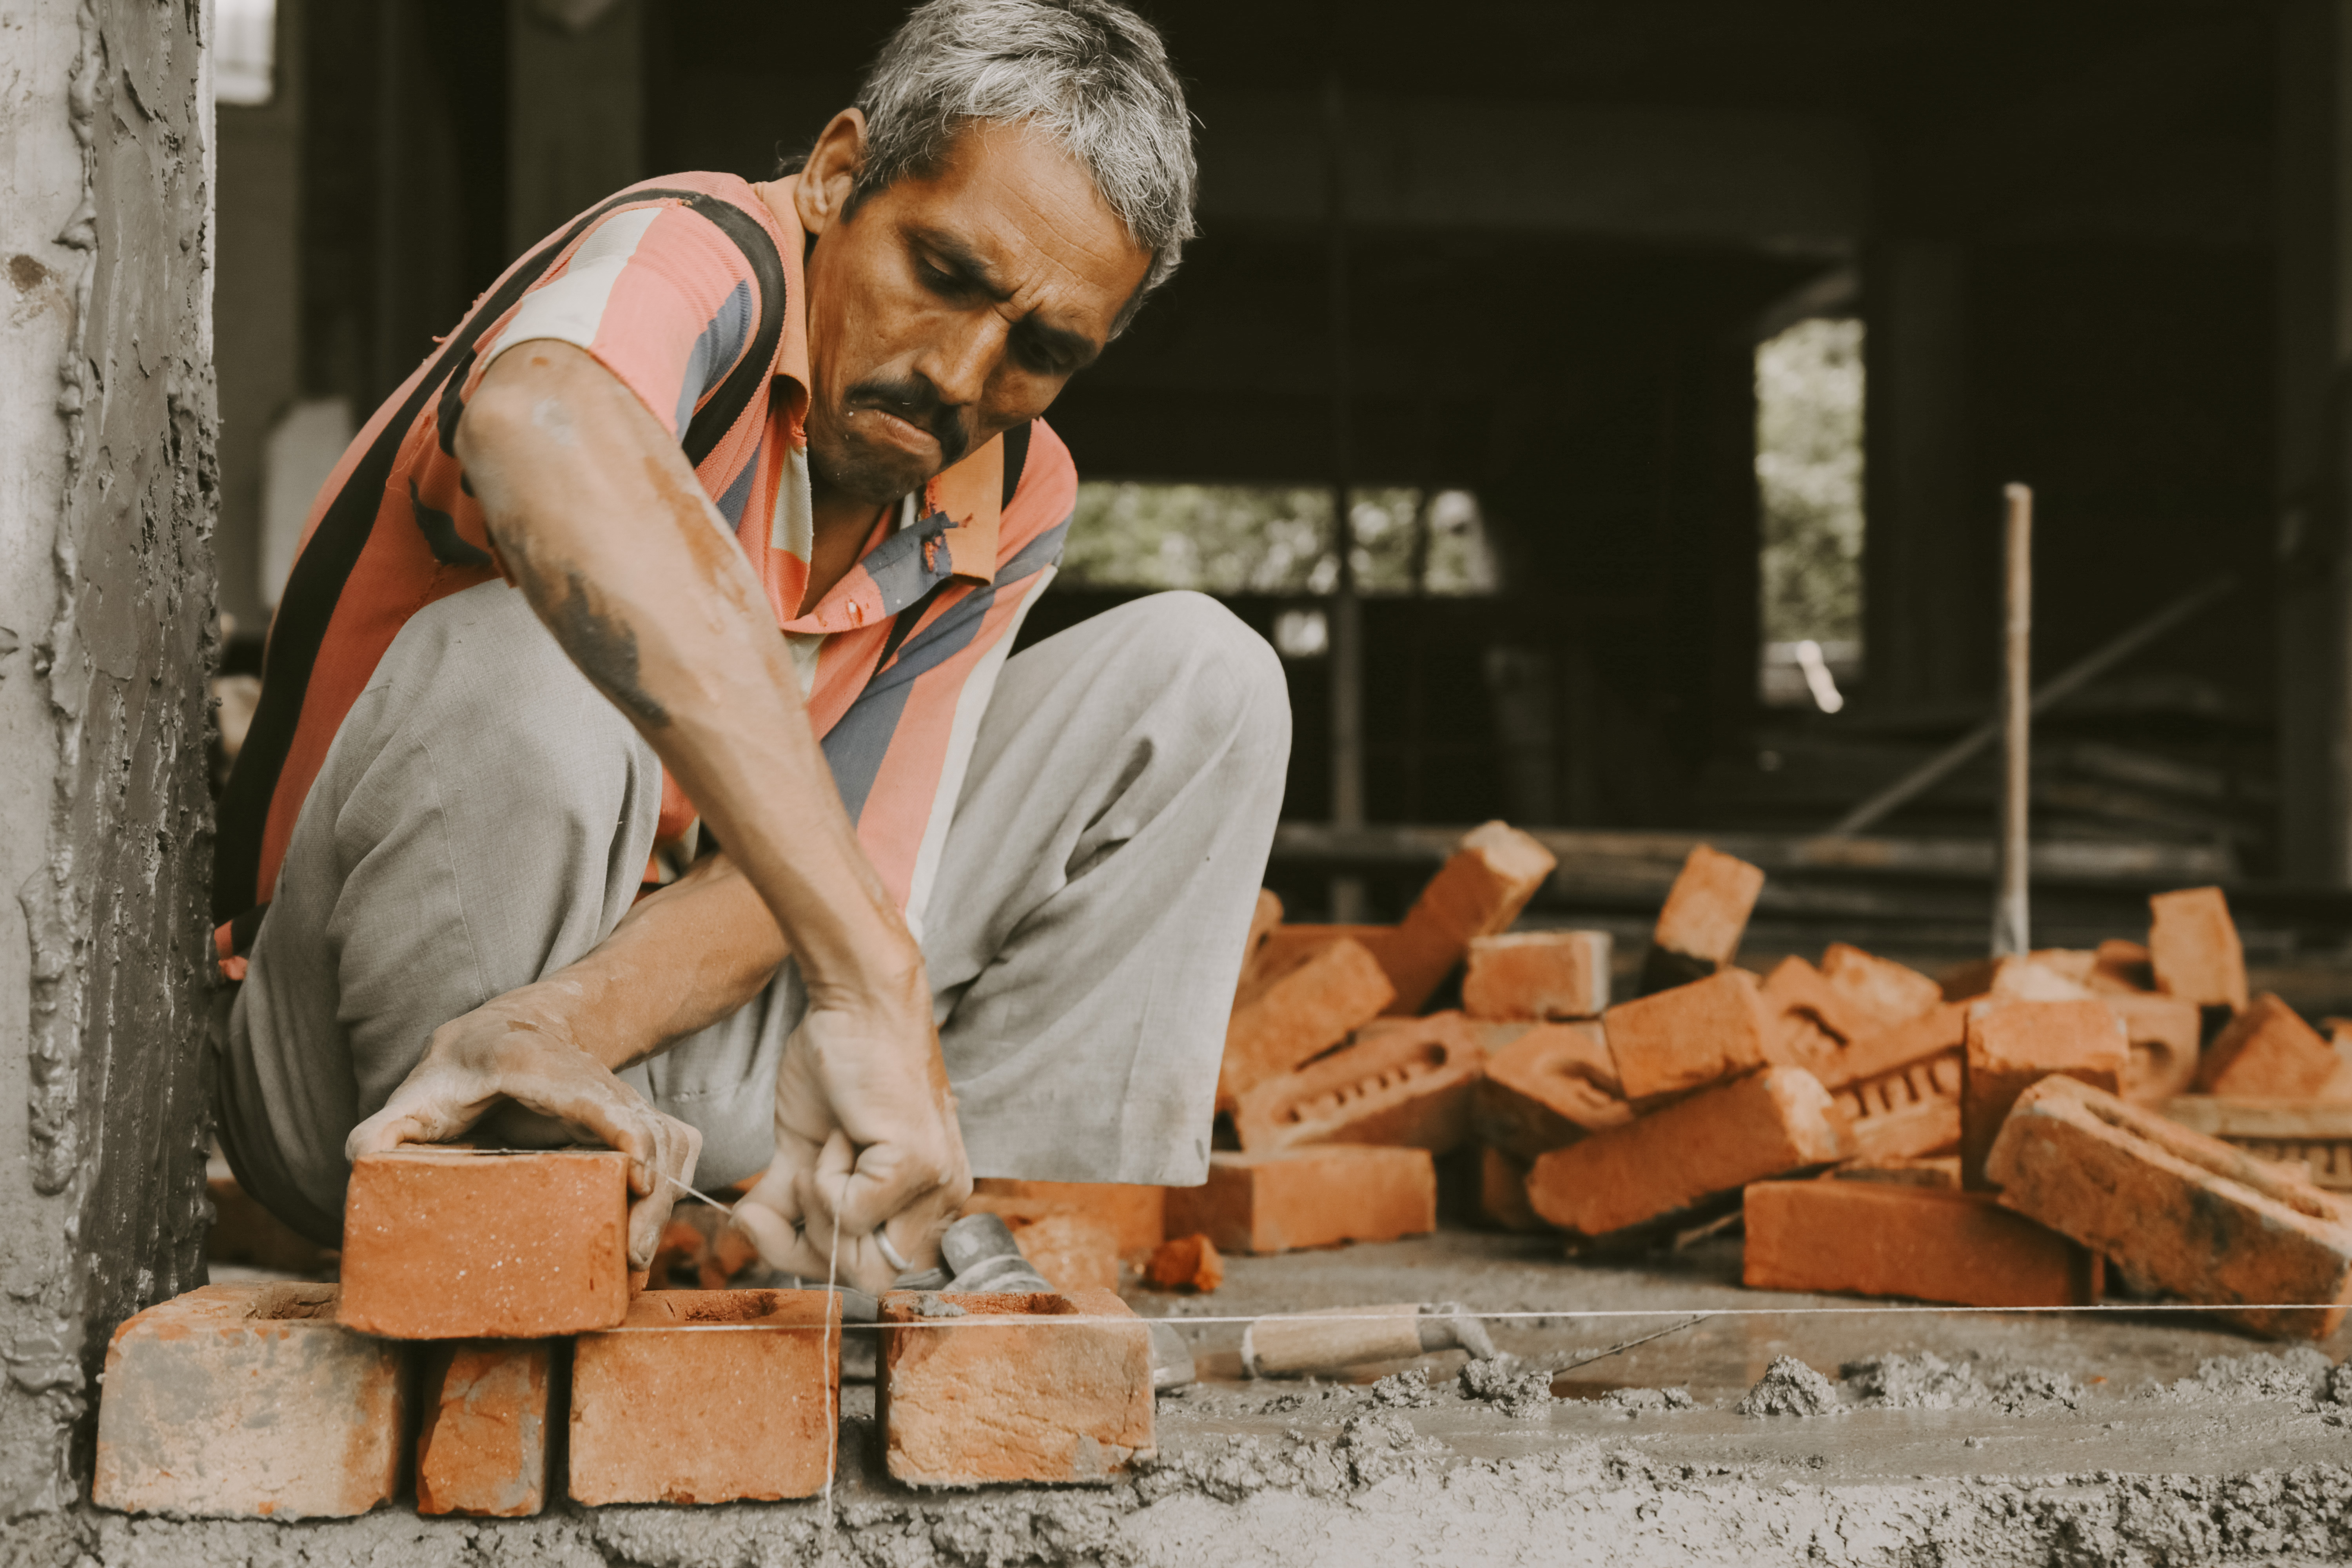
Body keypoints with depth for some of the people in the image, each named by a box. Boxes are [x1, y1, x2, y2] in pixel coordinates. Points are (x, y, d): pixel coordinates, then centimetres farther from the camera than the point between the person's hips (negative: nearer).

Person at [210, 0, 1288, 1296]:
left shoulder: (1010, 506, 1)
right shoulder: (697, 255, -21)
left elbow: (807, 860, -12)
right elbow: (540, 430, -49)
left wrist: (569, 1019, -35)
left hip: (663, 1032, 6)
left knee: (1194, 676, -4)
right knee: (524, 660, -37)